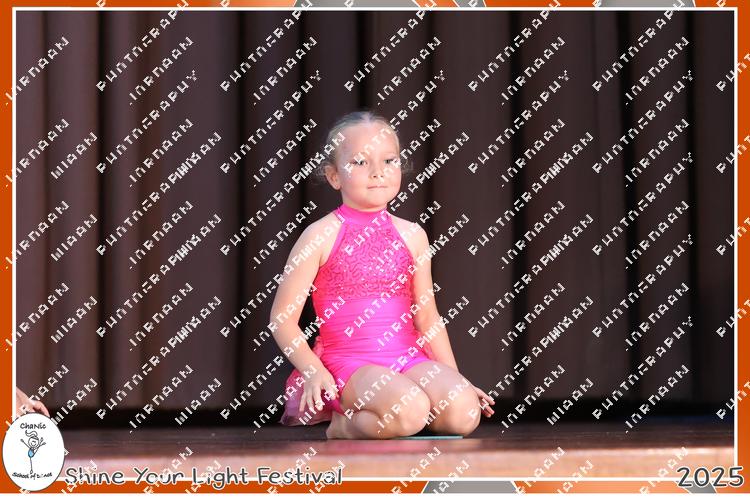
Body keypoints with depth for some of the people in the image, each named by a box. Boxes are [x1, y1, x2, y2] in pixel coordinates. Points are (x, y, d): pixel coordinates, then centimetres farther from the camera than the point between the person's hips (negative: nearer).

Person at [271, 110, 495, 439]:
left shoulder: (411, 236, 12)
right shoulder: (321, 235, -2)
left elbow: (427, 317, 18)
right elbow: (283, 316, -2)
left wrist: (456, 379, 11)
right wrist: (313, 370, -15)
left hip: (408, 359, 5)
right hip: (348, 362, -5)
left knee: (464, 412, -23)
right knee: (410, 410, -33)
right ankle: (343, 425, -4)